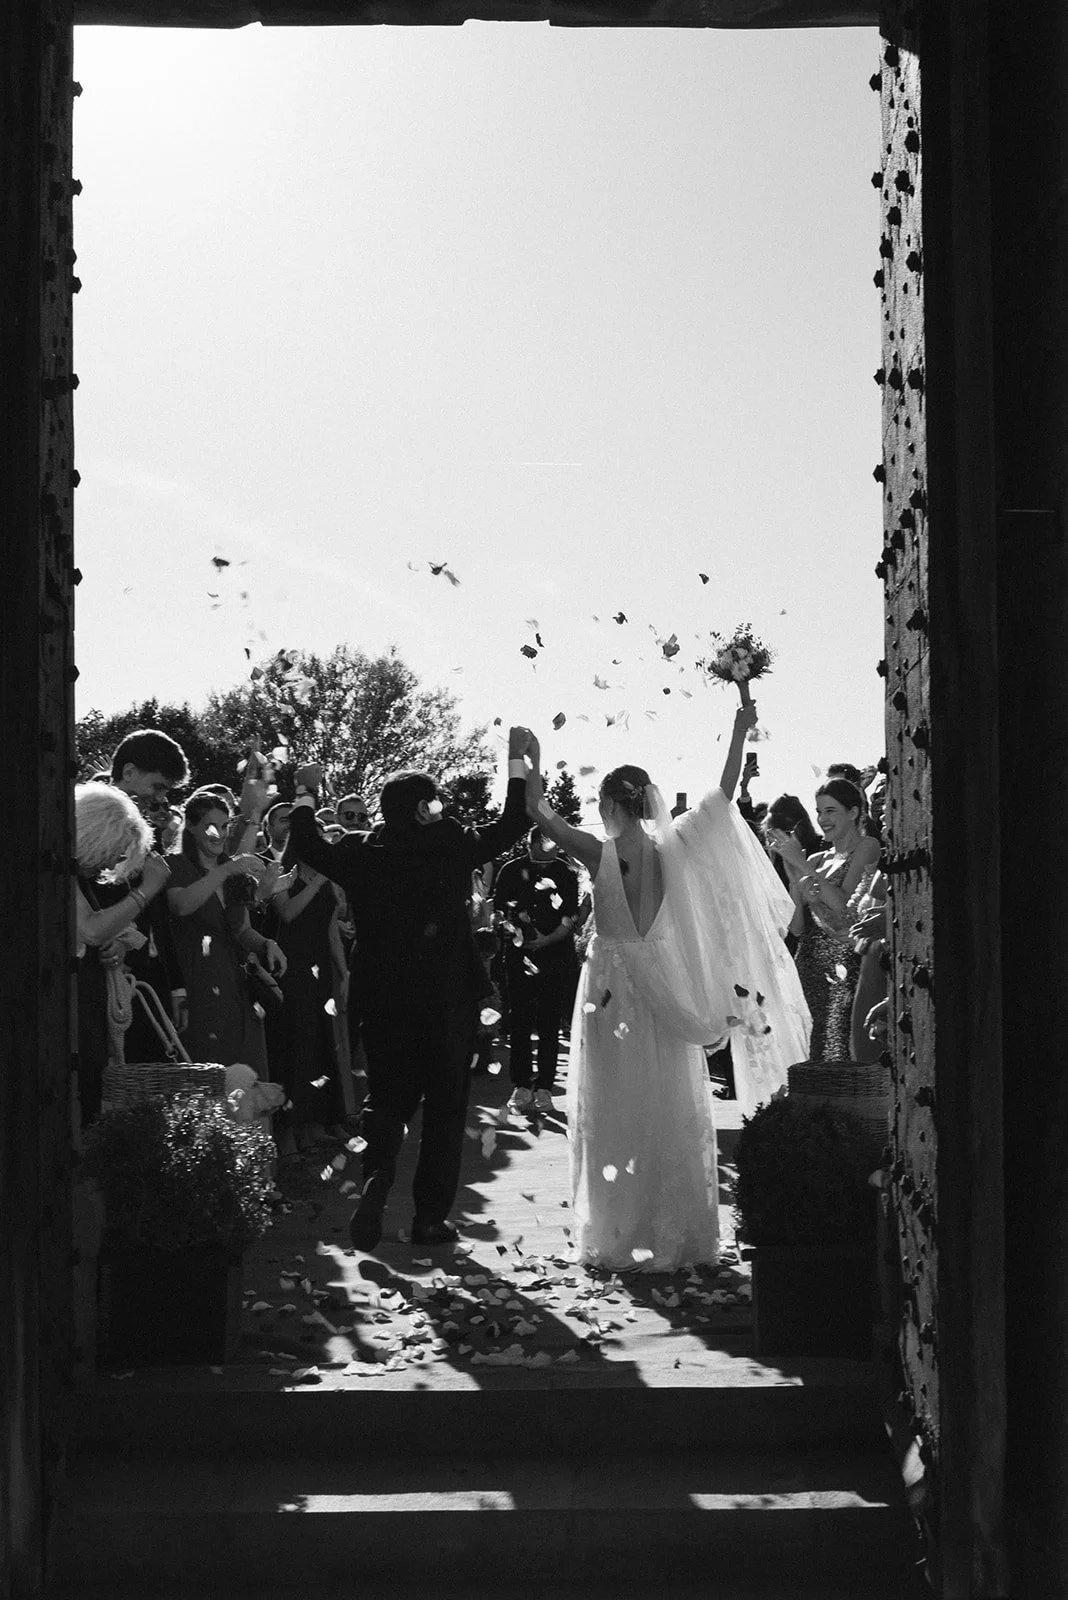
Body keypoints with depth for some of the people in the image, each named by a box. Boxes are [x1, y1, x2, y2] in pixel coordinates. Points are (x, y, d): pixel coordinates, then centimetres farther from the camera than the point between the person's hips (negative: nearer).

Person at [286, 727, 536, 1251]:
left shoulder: (361, 853, -5)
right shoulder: (454, 846, -10)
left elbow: (306, 844, 11)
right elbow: (514, 822, 1)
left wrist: (305, 791, 25)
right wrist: (517, 758, 12)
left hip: (383, 1001, 2)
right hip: (450, 997, -2)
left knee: (386, 1099, 16)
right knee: (444, 1107, 9)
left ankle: (375, 1184, -7)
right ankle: (431, 1216, 11)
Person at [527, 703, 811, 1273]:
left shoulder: (599, 854, -12)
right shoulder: (671, 847, -3)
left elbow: (540, 813, -7)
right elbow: (724, 793, 3)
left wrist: (533, 764, 4)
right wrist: (740, 733, 8)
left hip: (613, 983, -3)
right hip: (665, 985, 3)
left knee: (614, 1108, 3)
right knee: (670, 1108, 10)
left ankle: (619, 1235, 6)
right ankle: (677, 1232, 15)